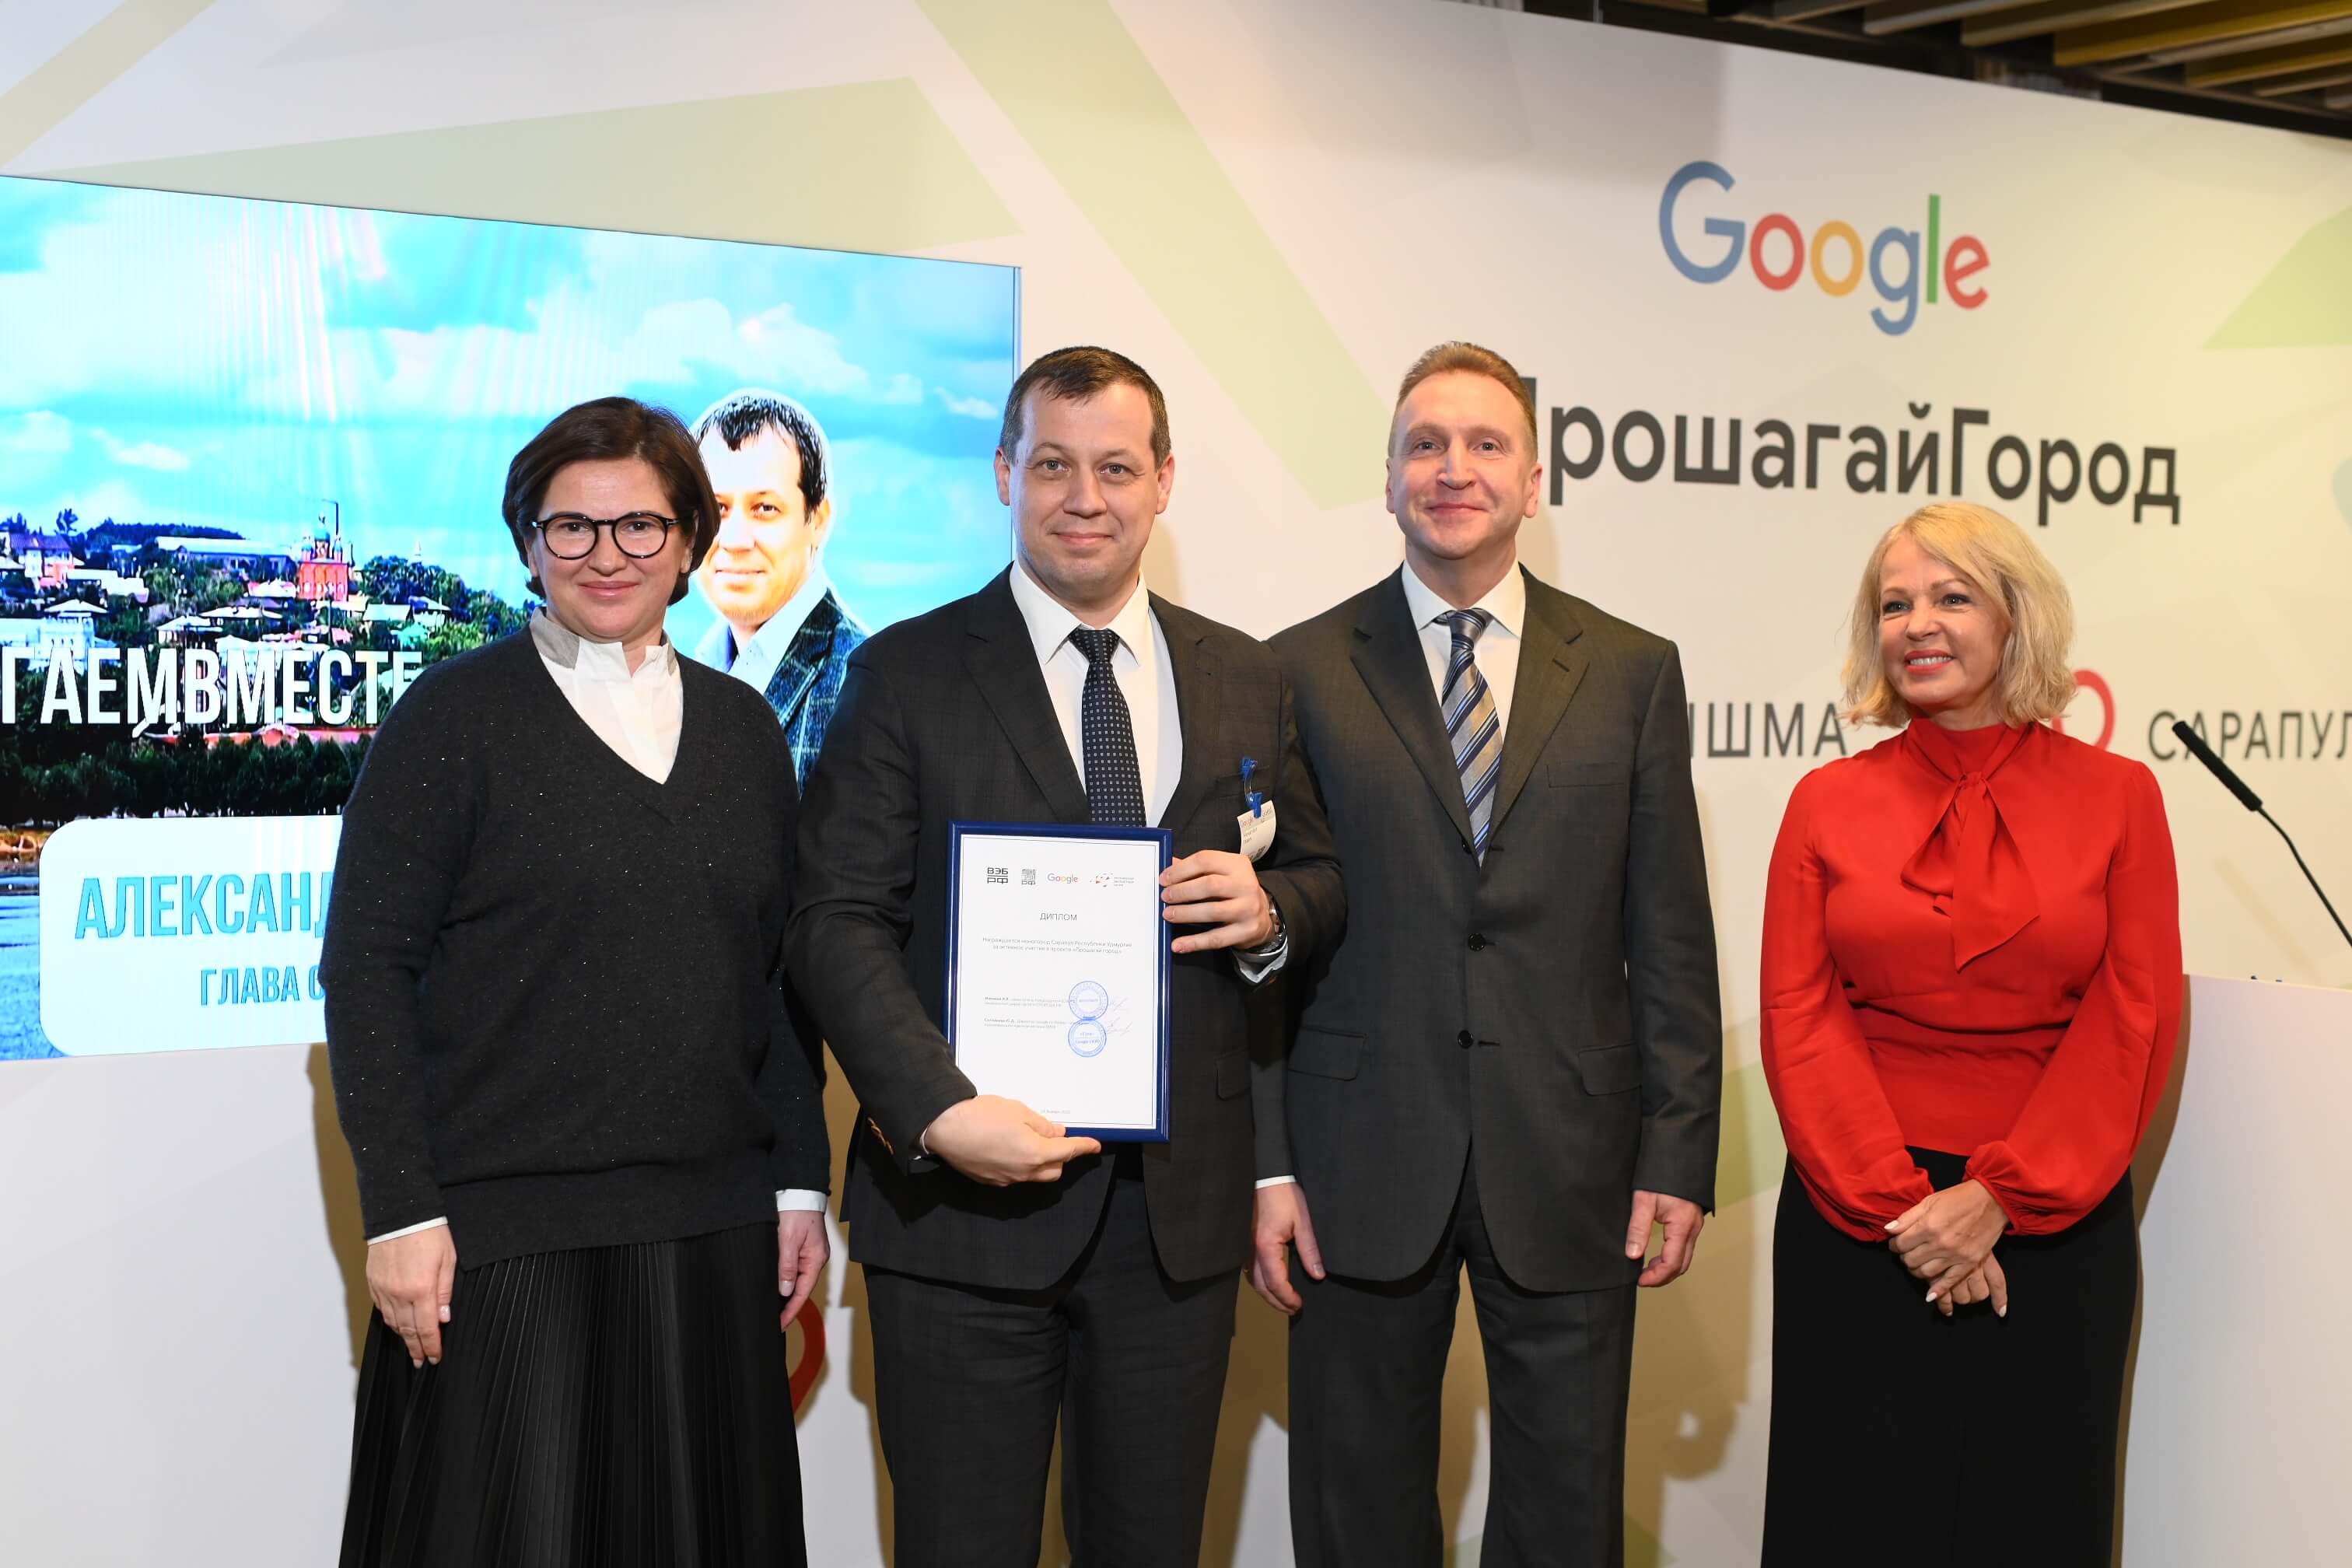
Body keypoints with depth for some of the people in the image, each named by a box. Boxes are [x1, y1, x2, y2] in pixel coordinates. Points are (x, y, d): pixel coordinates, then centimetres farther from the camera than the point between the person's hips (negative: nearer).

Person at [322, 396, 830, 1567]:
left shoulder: (741, 728, 11)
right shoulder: (457, 713, -3)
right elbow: (366, 966, -6)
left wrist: (801, 1181, 10)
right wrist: (401, 1209, -12)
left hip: (713, 1235, 4)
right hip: (500, 1233, -4)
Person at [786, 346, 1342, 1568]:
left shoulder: (1247, 680, 10)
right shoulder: (906, 675, -1)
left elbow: (1318, 881, 17)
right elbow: (840, 921, -8)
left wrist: (1271, 913, -8)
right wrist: (940, 1112, -21)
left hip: (1180, 1204, 3)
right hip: (965, 1196, -3)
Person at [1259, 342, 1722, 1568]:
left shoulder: (1632, 673, 7)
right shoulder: (1302, 673, 3)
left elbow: (1670, 938, 5)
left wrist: (1678, 1154, -1)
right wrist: (1266, 1162, -3)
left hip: (1568, 1170, 1)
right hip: (1365, 1171, 0)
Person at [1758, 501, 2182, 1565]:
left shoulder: (2116, 798, 2)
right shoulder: (1828, 803, 4)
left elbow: (2133, 1025, -4)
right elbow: (1799, 1021, -1)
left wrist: (1998, 1199, -12)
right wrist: (1901, 1206, -12)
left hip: (2054, 1224, 0)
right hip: (1856, 1218, 1)